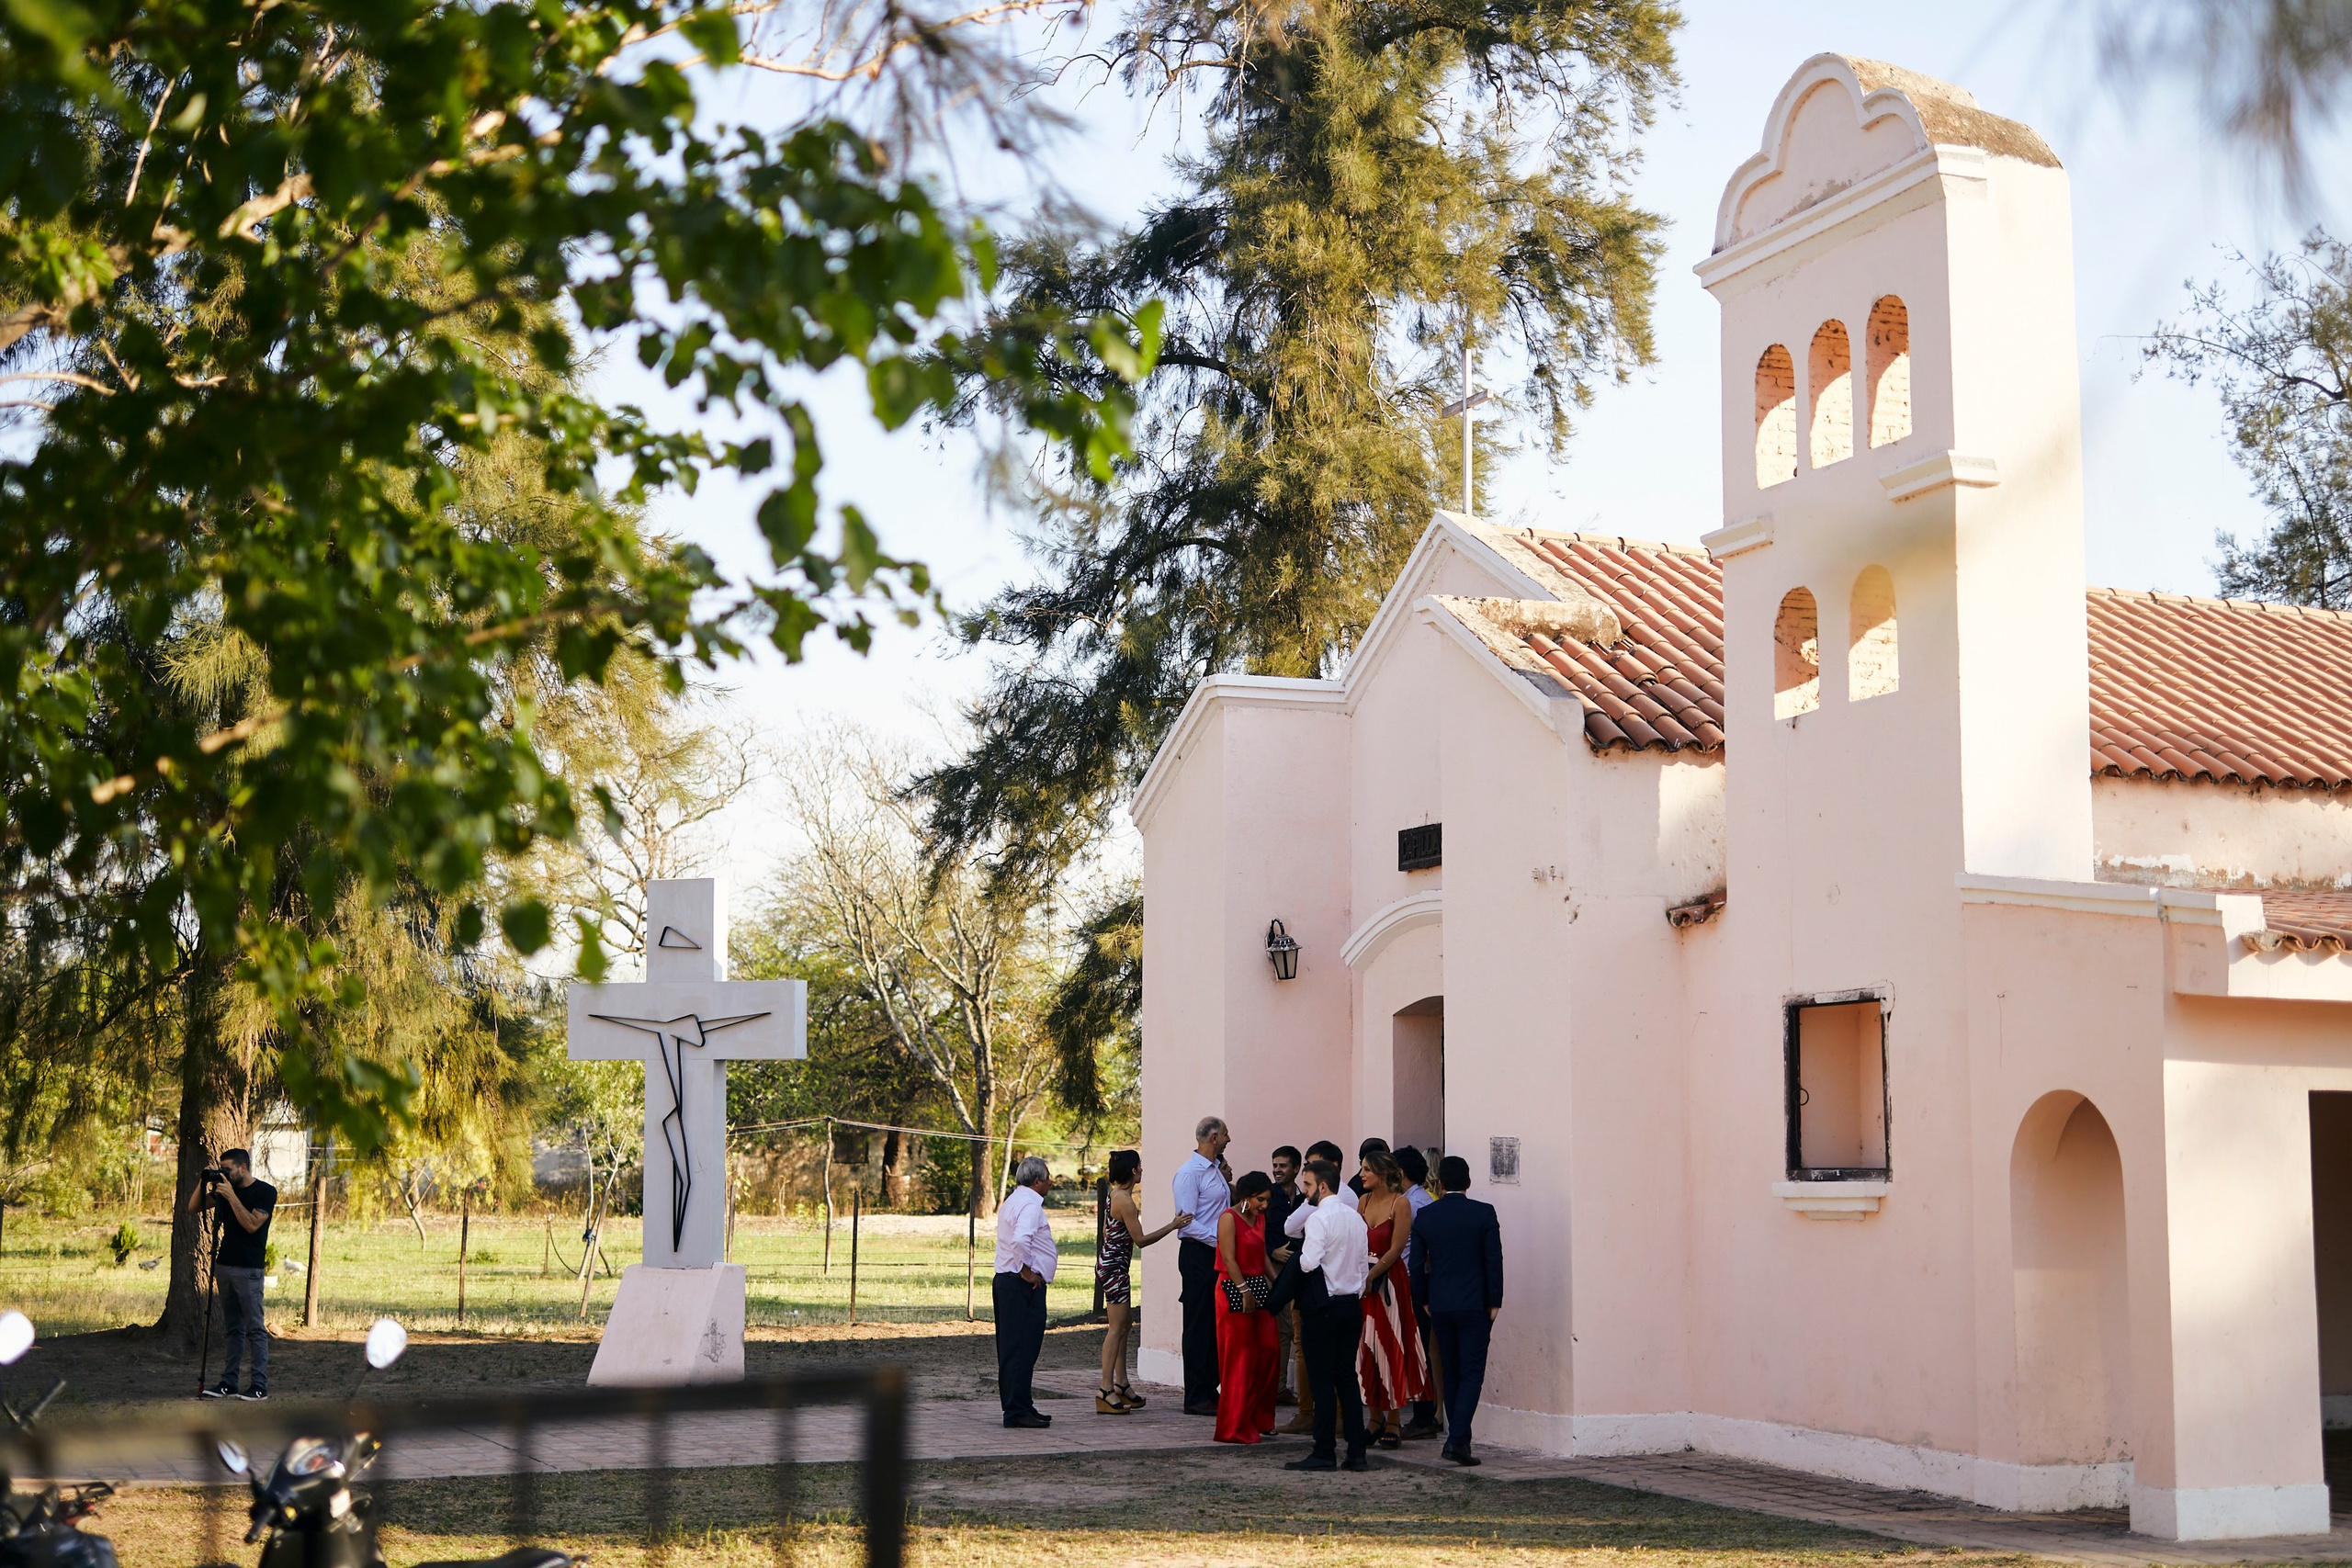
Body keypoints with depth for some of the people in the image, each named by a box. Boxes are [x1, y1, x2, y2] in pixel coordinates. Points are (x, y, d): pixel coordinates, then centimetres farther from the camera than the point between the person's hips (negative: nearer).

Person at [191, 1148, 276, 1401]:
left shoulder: (265, 1192, -7)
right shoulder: (223, 1188, 13)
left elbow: (252, 1225, -17)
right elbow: (192, 1207, 14)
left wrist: (232, 1197, -18)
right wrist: (204, 1182, 0)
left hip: (248, 1269, -7)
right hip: (224, 1266, 7)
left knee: (255, 1329, -7)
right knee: (233, 1329, 8)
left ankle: (260, 1385, -8)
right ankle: (228, 1383, 9)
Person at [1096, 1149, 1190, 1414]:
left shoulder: (1115, 1195, 11)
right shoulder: (1125, 1201, -18)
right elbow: (1140, 1239, -17)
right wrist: (1173, 1225, -13)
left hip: (1109, 1261, 10)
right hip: (1114, 1266, -10)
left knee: (1124, 1323, 14)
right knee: (1117, 1327, -9)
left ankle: (1121, 1384, 19)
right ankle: (1105, 1390, -10)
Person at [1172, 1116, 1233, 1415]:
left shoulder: (1216, 1169, 15)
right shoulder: (1190, 1173, -13)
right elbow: (1187, 1222, -17)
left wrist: (1225, 1183, 10)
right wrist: (1219, 1240, -19)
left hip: (1218, 1254, 9)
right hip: (1198, 1254, -9)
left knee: (1216, 1325, 12)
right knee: (1198, 1326, -5)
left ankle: (1210, 1390, 19)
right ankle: (1195, 1398, -2)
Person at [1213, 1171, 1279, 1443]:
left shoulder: (1260, 1218, 15)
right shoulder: (1229, 1218, -10)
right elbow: (1229, 1259, -16)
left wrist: (1275, 1281, 11)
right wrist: (1245, 1291, -21)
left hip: (1259, 1286, 8)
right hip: (1234, 1289, -8)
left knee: (1267, 1351, 3)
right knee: (1240, 1356, -4)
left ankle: (1259, 1420, 14)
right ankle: (1235, 1427, 3)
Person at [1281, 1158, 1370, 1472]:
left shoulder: (1318, 1218, -14)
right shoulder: (1356, 1218, 10)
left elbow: (1309, 1262, -23)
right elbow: (1364, 1261, 13)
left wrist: (1296, 1256, -2)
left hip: (1323, 1307, -7)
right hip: (1351, 1305, 7)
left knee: (1322, 1382, -3)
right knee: (1347, 1379, 9)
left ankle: (1323, 1454, 0)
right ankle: (1356, 1453, 8)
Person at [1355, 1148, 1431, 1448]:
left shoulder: (1400, 1203, -8)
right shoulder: (1364, 1201, 10)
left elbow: (1395, 1249, -12)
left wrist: (1370, 1276, -14)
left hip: (1389, 1282, -6)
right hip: (1362, 1282, 6)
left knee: (1390, 1349, -3)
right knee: (1365, 1349, 5)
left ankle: (1393, 1423, 3)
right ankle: (1375, 1419, 14)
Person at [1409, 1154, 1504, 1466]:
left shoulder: (1425, 1216, 1)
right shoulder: (1484, 1213, -6)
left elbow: (1417, 1264, 4)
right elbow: (1494, 1260, -7)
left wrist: (1425, 1300, 15)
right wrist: (1494, 1303, 1)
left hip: (1440, 1304, 3)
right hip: (1475, 1305, -3)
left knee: (1451, 1372, 15)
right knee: (1472, 1373, -2)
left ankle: (1457, 1437, 18)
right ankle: (1458, 1439, -15)